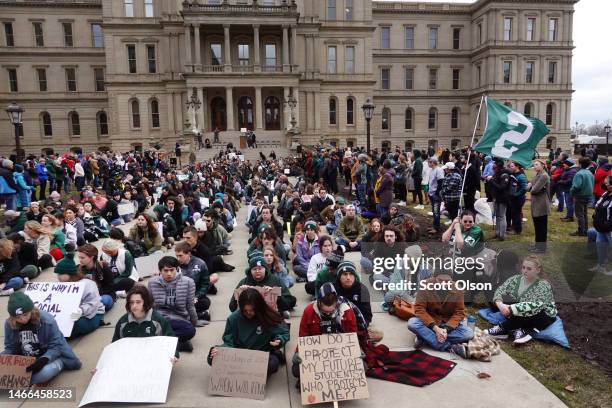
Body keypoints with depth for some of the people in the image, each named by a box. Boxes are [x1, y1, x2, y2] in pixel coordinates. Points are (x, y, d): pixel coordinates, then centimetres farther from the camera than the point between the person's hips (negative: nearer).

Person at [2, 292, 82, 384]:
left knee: (45, 372, -38)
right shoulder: (9, 324, -7)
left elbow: (56, 346, -17)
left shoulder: (47, 320, -20)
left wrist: (44, 359, -34)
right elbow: (10, 348, 4)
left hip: (47, 358, -5)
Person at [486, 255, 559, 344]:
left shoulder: (543, 286, -22)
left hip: (543, 318, -5)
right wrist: (499, 303, -31)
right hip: (520, 317, 6)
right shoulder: (516, 279, -5)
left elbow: (535, 306, -36)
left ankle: (503, 329, -19)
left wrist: (511, 309, -43)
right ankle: (520, 329, -21)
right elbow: (501, 290, -9)